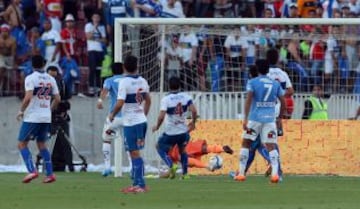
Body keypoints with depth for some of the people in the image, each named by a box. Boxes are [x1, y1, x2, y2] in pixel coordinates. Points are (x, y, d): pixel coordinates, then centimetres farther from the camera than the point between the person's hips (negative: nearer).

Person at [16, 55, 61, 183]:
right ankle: (50, 174, 9)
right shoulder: (50, 79, 7)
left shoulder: (30, 78, -10)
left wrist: (21, 111, -7)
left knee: (22, 144, 2)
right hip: (46, 118, 6)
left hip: (32, 118, -6)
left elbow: (28, 97, -20)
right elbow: (57, 99, 9)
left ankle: (32, 171, -14)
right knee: (42, 145, 17)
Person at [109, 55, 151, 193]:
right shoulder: (142, 81, 7)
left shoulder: (124, 82, -14)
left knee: (135, 153, -4)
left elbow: (120, 103, -19)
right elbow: (148, 100, 19)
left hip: (131, 122, -7)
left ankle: (140, 185, -6)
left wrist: (112, 115, -2)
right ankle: (136, 182, 18)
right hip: (142, 120, 7)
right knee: (135, 152, 15)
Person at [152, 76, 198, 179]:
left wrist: (157, 127, -4)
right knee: (182, 150, 29)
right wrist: (193, 123, 6)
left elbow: (161, 116, -22)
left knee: (160, 147, 20)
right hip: (183, 131, 4)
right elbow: (194, 111, -12)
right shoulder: (186, 97, -4)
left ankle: (171, 165, -3)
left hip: (170, 133, -4)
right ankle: (185, 174, 27)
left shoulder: (166, 99, -13)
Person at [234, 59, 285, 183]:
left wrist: (246, 118, -13)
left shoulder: (252, 83, -1)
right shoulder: (275, 84, 9)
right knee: (271, 147, 0)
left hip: (255, 118, -2)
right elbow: (283, 103, 9)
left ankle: (241, 173, 9)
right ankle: (275, 173, -17)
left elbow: (248, 100, -11)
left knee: (245, 144, 10)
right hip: (270, 119, 2)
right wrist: (280, 118, 22)